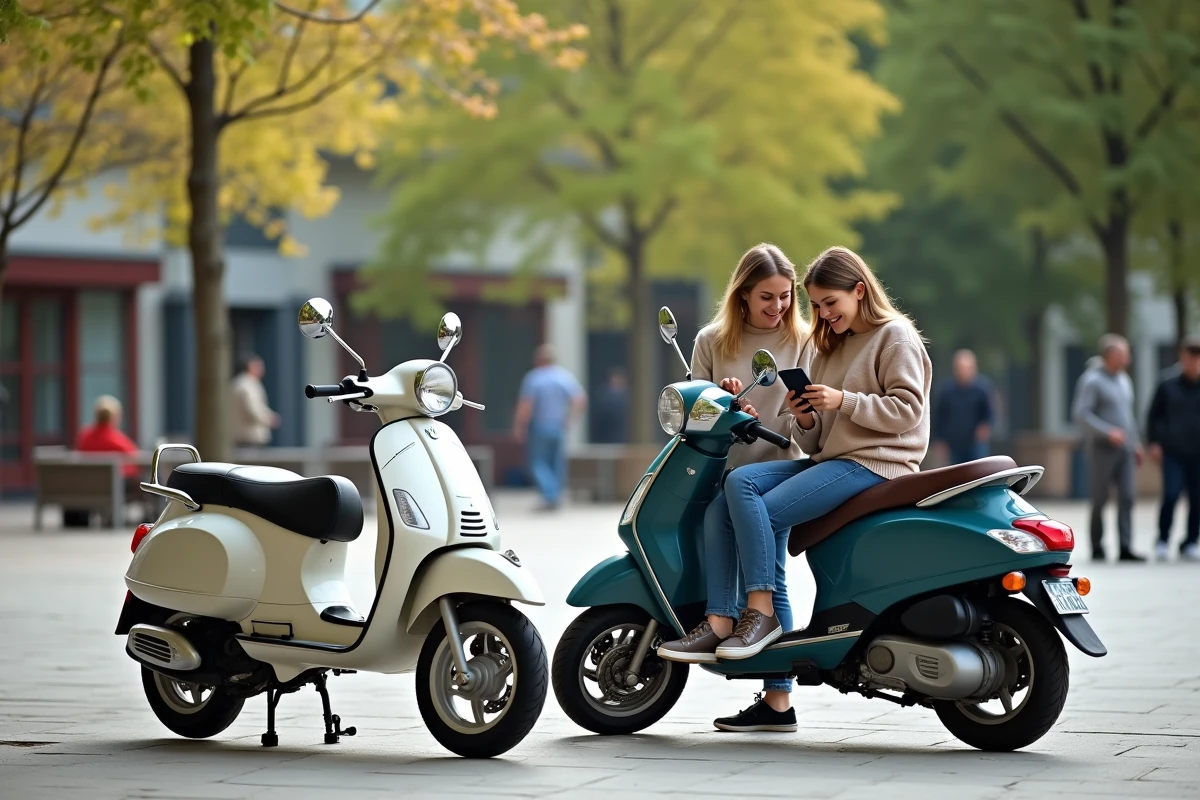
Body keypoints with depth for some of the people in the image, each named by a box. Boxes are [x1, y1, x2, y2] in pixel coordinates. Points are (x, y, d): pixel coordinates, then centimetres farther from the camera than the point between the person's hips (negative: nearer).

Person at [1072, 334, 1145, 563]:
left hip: (1124, 449, 6)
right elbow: (1080, 414, -15)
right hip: (1103, 449, -6)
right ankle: (1097, 548, 7)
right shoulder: (1092, 380, -8)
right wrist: (1108, 432, -22)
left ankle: (1126, 548, -8)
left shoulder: (1124, 380, 17)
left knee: (1127, 497, -5)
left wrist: (1135, 443, 21)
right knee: (1100, 499, -1)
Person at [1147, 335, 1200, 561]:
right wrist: (1154, 442, 2)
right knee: (1171, 495, -12)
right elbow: (1154, 415, 11)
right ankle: (1162, 541, 0)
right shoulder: (1168, 386, 4)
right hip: (1173, 453, -1)